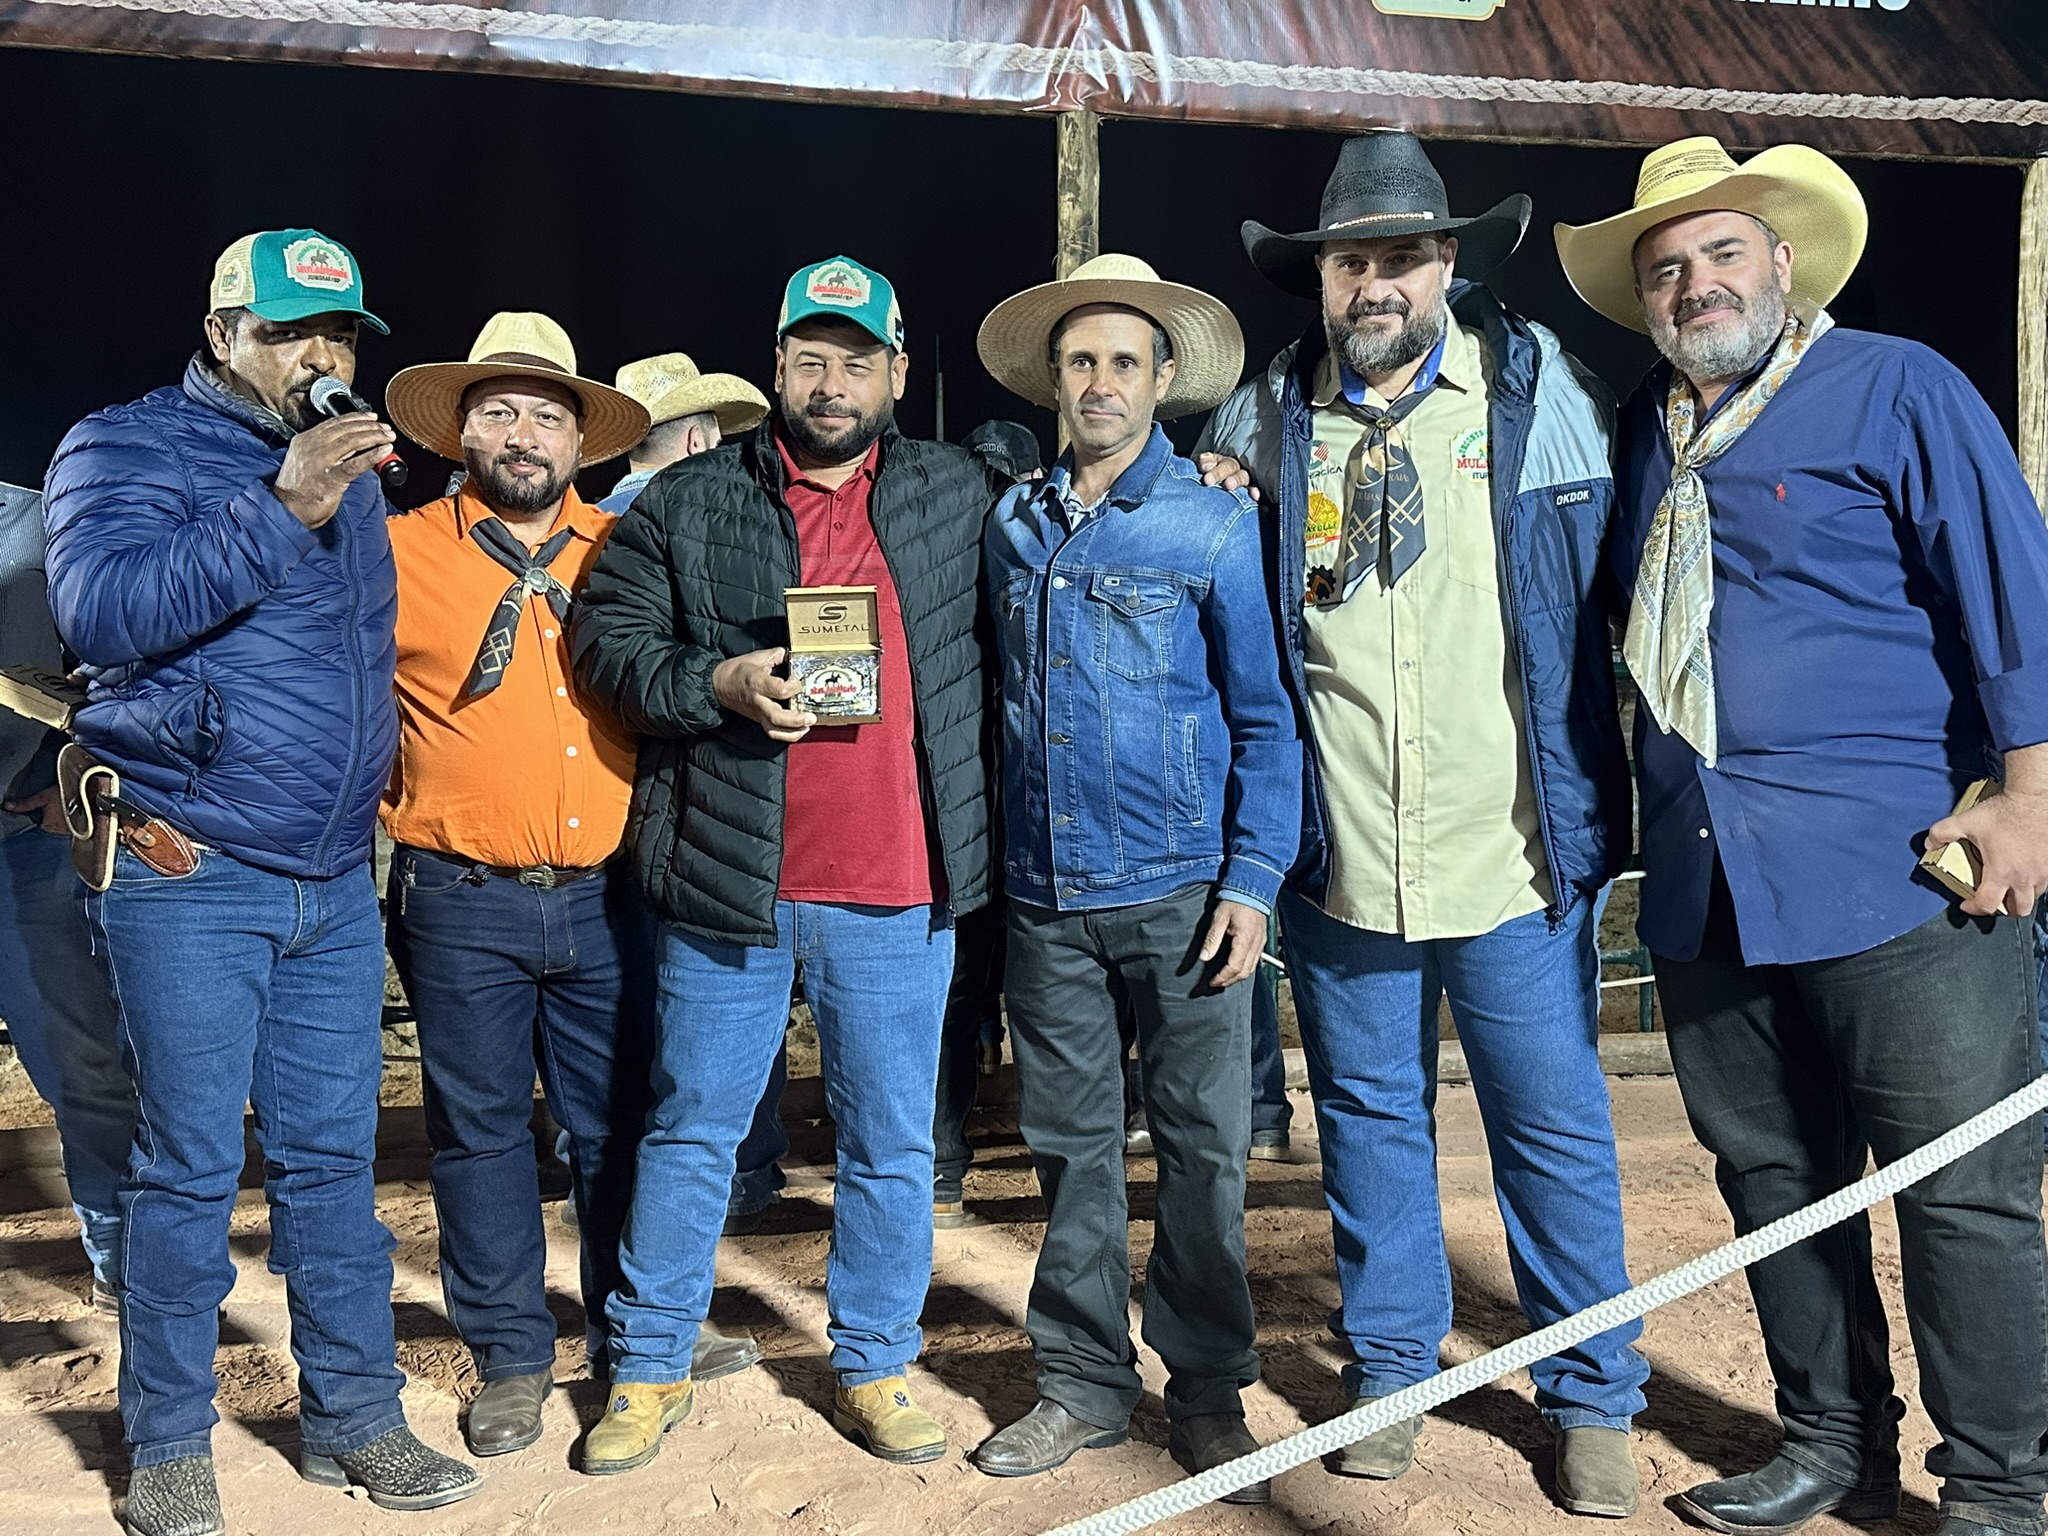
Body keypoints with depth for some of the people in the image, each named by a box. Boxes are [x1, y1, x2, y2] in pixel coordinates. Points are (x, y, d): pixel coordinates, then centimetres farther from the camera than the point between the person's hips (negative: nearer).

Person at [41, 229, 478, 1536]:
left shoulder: (354, 473, 17)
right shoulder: (128, 448, -2)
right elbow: (99, 608, -20)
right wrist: (282, 510, -24)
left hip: (337, 884, 5)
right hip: (190, 880, -5)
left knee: (333, 1157, 10)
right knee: (191, 1168, 1)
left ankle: (355, 1417, 22)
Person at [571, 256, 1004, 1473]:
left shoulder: (965, 495, 8)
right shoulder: (688, 502, 5)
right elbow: (609, 638, 2)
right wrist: (716, 683, -13)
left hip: (899, 885, 1)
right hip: (731, 876, -1)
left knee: (893, 1145, 11)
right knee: (692, 1133, 11)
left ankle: (877, 1369, 28)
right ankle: (650, 1369, 26)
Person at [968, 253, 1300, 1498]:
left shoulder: (1218, 523, -2)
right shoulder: (1015, 527, 9)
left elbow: (1267, 718, -2)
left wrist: (1254, 880, -11)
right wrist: (994, 868, 9)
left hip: (1181, 891, -3)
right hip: (1046, 895, 3)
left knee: (1202, 1147, 4)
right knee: (1071, 1145, 10)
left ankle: (1210, 1392, 20)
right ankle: (1086, 1382, 24)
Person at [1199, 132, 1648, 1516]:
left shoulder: (1543, 387, -1)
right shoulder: (1268, 416, 5)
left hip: (1515, 856, -1)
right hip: (1340, 864, 2)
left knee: (1557, 1132, 8)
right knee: (1371, 1121, 14)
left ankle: (1594, 1399, 26)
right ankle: (1389, 1367, 32)